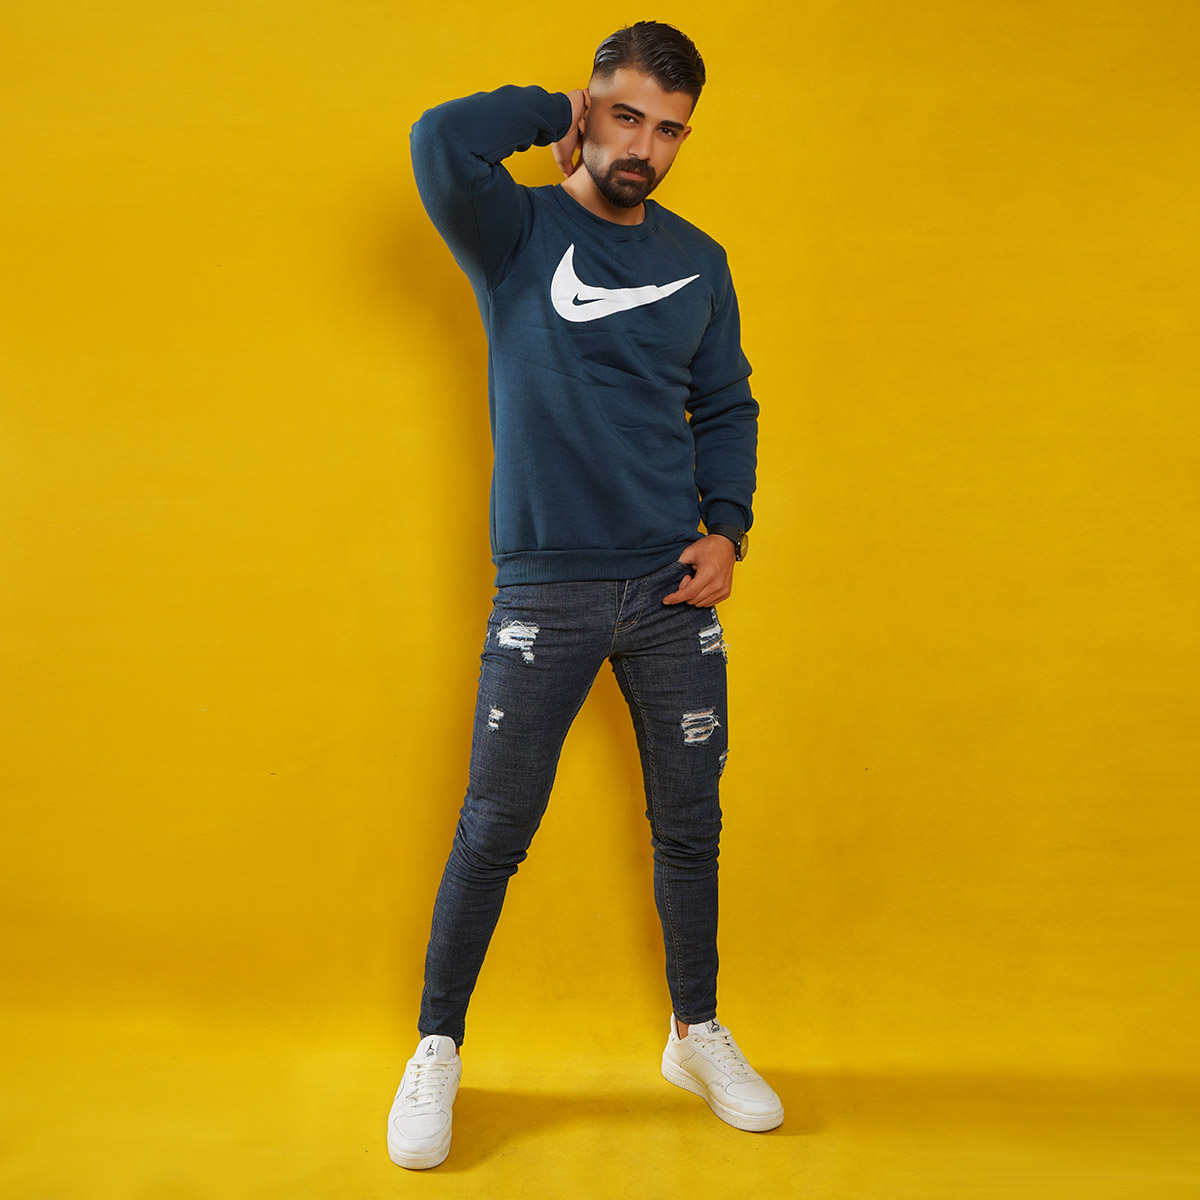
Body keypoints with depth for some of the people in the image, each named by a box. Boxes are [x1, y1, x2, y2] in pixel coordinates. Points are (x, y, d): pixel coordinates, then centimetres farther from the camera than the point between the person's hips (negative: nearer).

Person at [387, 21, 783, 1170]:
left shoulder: (697, 261, 12)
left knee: (689, 824, 11)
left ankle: (698, 1036, 32)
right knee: (493, 833, 2)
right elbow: (440, 143, -19)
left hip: (673, 584, 4)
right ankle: (436, 1051, 23)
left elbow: (728, 407, 16)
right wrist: (558, 115, -3)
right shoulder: (517, 233, 0)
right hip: (544, 589, -3)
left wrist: (726, 528, 3)